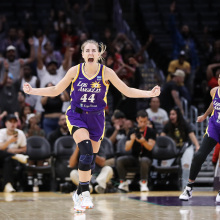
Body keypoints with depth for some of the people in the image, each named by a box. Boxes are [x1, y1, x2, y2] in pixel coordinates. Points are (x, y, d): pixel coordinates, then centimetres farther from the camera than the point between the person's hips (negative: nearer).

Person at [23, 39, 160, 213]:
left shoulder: (106, 73, -9)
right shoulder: (75, 71, -9)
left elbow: (127, 91, -3)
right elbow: (55, 90, 2)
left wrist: (149, 94, -15)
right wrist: (32, 91, -8)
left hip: (96, 117, 2)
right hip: (76, 115, -2)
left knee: (91, 157, 8)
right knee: (86, 149, -25)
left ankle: (80, 194, 28)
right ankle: (85, 193, -20)